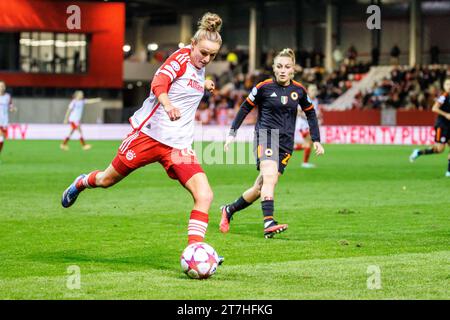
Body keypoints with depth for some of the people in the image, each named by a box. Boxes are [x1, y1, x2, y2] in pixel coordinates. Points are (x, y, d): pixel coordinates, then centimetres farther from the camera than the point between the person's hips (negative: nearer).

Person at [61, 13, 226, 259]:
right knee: (108, 180, 15)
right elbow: (159, 82, -33)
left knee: (204, 194, -17)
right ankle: (81, 183, 50)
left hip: (178, 145, 5)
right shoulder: (181, 57, -12)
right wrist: (167, 104, -50)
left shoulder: (199, 69, 10)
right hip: (148, 134, -5)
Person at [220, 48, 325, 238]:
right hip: (266, 134, -4)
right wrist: (232, 133, 4)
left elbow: (310, 113, 19)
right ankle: (268, 223, -38)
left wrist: (316, 140, 14)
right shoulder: (264, 87, -3)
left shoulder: (298, 90, 6)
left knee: (262, 187, 3)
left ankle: (229, 210, 24)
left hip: (286, 142, 4)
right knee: (270, 176, -28)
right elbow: (245, 108, 7)